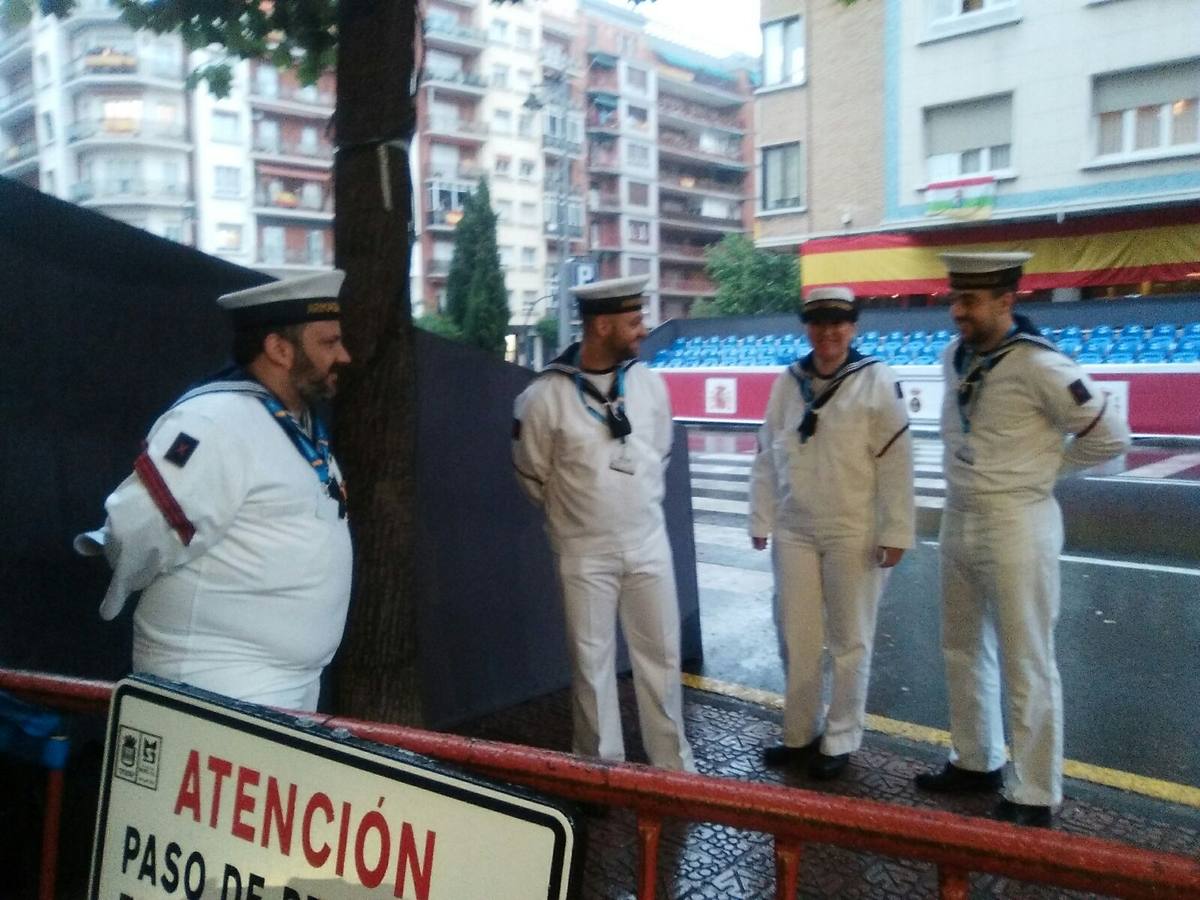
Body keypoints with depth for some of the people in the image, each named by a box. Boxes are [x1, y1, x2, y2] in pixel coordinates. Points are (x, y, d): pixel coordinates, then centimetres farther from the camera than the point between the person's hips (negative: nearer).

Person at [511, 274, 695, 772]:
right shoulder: (545, 396, -15)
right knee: (591, 663, 9)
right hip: (585, 554, -3)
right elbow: (533, 475, 0)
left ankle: (674, 765, 30)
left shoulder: (649, 382, -2)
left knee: (660, 656, 12)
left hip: (649, 546, 3)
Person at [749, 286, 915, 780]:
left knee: (849, 641, 8)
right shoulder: (788, 382, 5)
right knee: (796, 637, 11)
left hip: (854, 533, -4)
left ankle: (839, 740, 23)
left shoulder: (877, 380, -7)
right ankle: (800, 733, 28)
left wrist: (895, 531, -12)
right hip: (794, 531, 4)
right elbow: (767, 455, 8)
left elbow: (895, 460, -10)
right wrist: (761, 520, 7)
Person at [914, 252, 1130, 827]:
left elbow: (1110, 436, -10)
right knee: (964, 651, 17)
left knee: (1025, 666, 3)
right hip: (958, 521, 8)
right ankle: (975, 762, 34)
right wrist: (971, 476, 9)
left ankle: (1033, 797, 16)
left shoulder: (1037, 365, -17)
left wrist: (1045, 468, -2)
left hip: (1016, 526, -7)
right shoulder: (955, 358, 5)